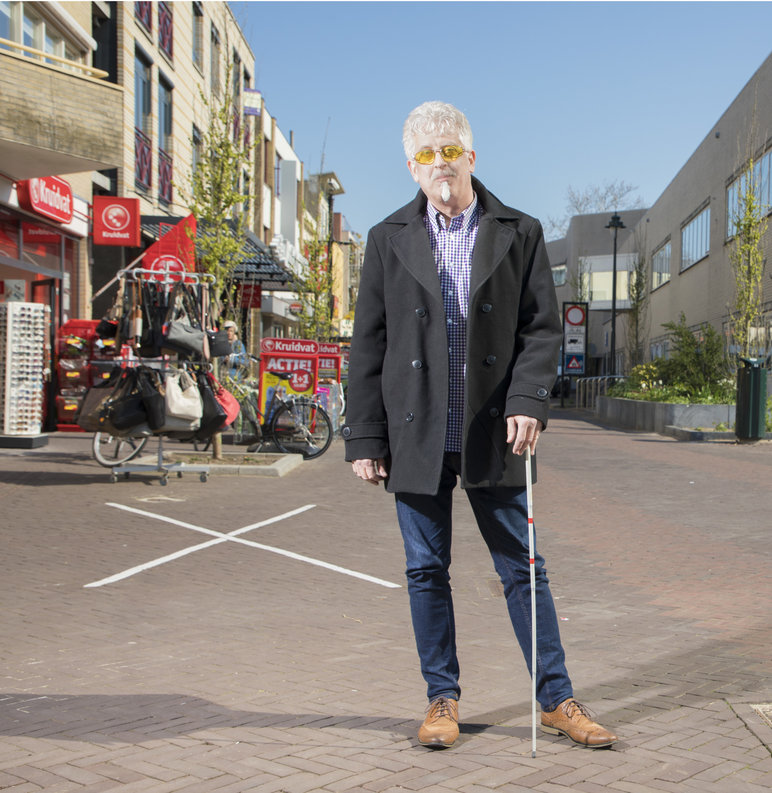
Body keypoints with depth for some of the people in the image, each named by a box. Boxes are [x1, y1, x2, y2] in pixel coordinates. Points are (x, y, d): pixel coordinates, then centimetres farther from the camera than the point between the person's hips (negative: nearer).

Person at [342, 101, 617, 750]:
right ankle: (443, 699, 22)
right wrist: (365, 438, 0)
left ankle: (556, 699, 16)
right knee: (428, 571, 8)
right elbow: (369, 345, 5)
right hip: (416, 436, 1)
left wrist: (528, 400, -14)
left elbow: (543, 327, 3)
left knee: (523, 568, 5)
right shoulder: (388, 240, 7)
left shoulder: (520, 233, 6)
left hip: (494, 432, -1)